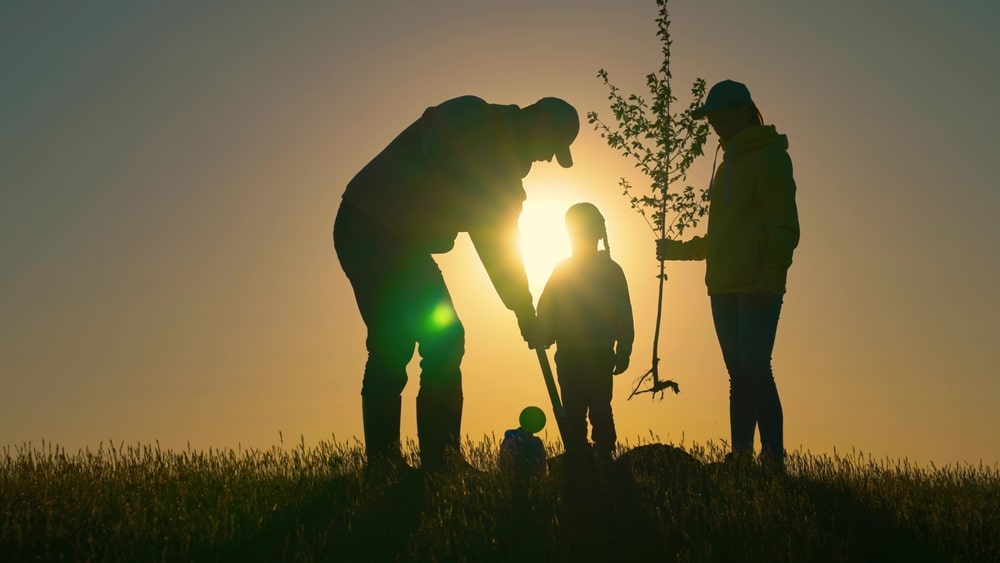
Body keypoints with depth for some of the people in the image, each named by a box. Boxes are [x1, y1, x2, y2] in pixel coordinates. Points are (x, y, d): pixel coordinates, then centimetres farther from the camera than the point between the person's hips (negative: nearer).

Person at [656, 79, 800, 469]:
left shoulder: (769, 158, -2)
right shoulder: (727, 165, 23)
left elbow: (784, 229, -11)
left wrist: (769, 280, -21)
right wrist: (677, 249, 29)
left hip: (758, 290, -8)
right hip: (724, 288, 8)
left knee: (753, 368, -15)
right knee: (739, 374, 4)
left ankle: (774, 457, -16)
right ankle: (741, 456, 3)